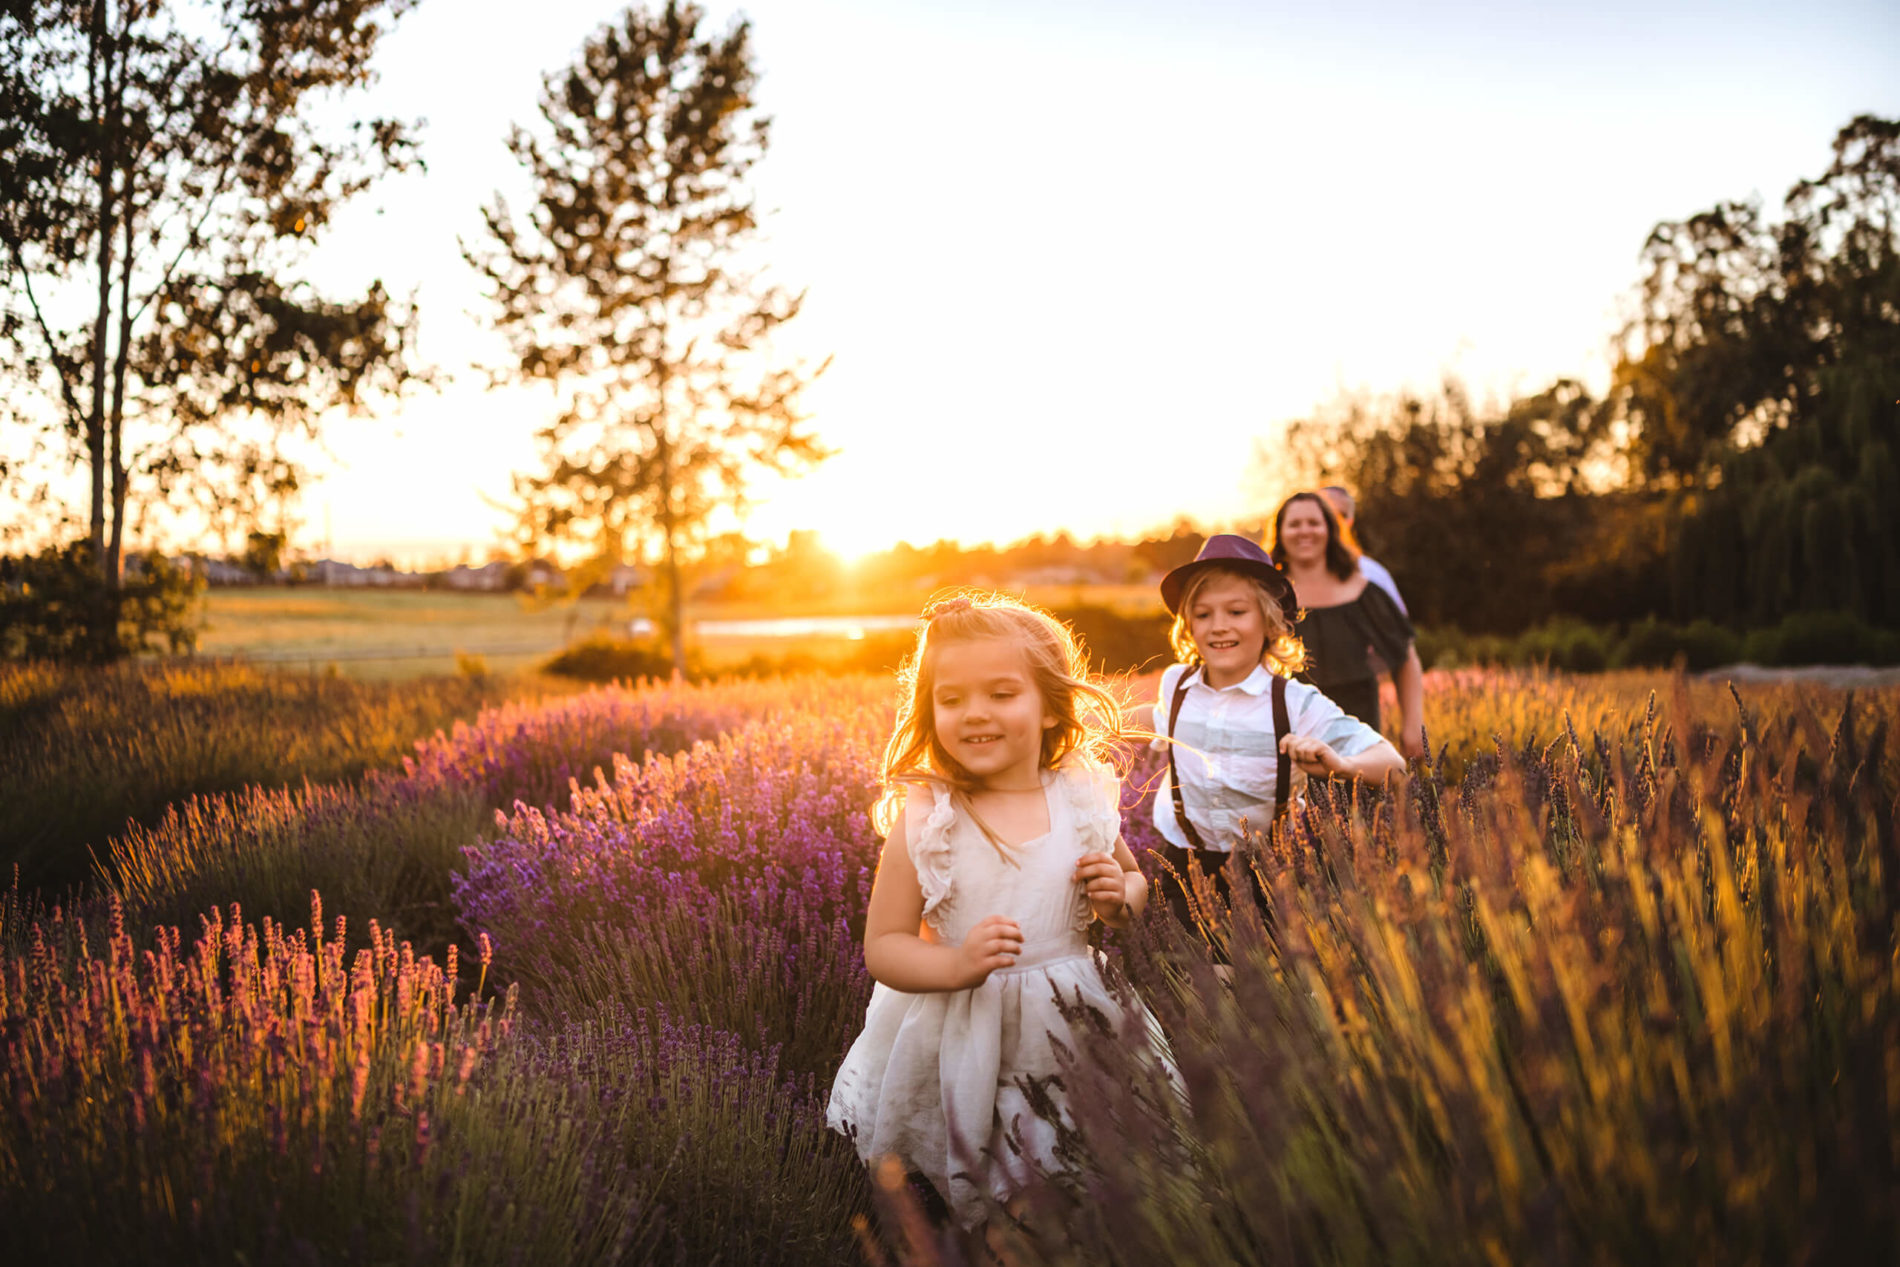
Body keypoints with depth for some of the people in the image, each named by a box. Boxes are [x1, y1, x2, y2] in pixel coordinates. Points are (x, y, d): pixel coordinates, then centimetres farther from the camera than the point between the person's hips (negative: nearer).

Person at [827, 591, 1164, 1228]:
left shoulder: (1083, 801, -4)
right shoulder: (923, 819, -12)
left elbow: (1134, 881, 15)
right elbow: (883, 947, -9)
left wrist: (1119, 900, -9)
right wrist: (957, 965, -27)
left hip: (1072, 1025, 3)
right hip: (958, 1038, -2)